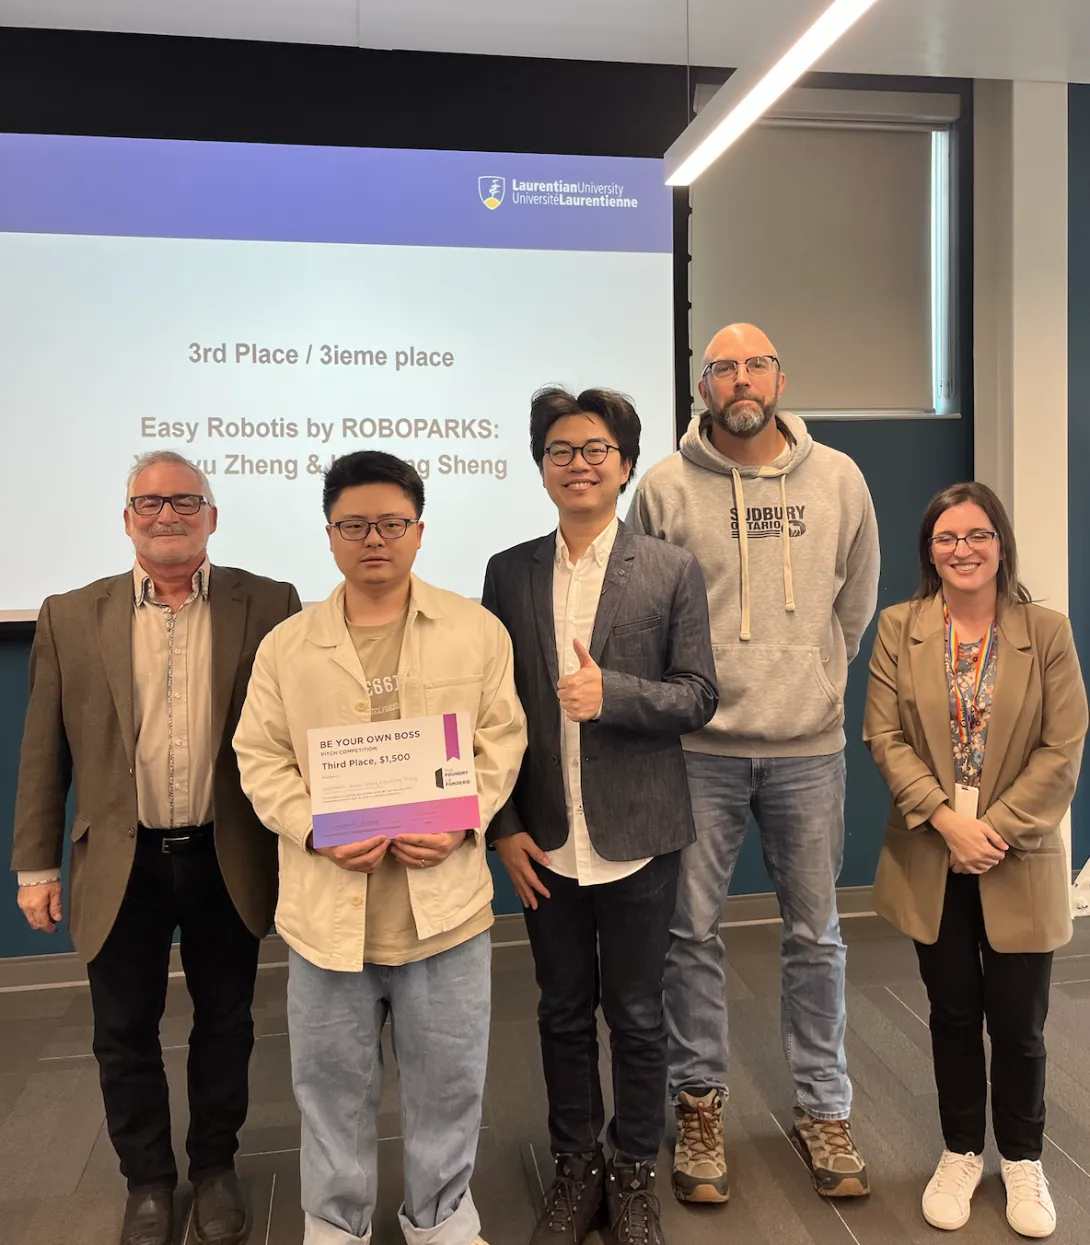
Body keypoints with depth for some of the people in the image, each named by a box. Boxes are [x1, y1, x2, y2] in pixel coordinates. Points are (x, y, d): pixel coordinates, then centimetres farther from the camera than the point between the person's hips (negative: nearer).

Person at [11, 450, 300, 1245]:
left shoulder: (268, 606, -4)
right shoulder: (71, 617, 0)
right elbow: (45, 752, 4)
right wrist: (36, 864, 4)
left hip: (228, 862, -1)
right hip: (121, 866, 1)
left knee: (225, 1024, 16)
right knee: (125, 1035, 15)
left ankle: (216, 1166, 39)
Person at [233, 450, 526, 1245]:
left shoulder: (478, 630, 1)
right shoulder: (286, 646, 1)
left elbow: (501, 742, 1)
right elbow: (261, 758, 3)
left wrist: (461, 825, -14)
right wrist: (317, 832, -14)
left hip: (445, 898, 0)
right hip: (327, 904, 1)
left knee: (449, 1078, 14)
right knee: (333, 1082, 16)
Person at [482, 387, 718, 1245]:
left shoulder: (673, 572, -3)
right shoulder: (509, 572, 2)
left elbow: (698, 696, -6)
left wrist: (612, 691, -23)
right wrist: (504, 826, -2)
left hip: (637, 838, -2)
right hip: (545, 843, 2)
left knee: (637, 1016, 12)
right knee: (564, 1013, 16)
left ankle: (634, 1175, 33)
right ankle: (577, 1169, 36)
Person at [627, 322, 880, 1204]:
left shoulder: (838, 478, 2)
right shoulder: (666, 487, -5)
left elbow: (858, 600, 13)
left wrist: (815, 680, 13)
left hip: (810, 745, 2)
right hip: (700, 747, -1)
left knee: (816, 935, 13)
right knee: (692, 934, 8)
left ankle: (824, 1109, 32)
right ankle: (700, 1105, 28)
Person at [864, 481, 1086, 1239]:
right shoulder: (899, 628, -1)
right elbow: (884, 736, -5)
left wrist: (994, 828, -14)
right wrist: (945, 819, -16)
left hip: (1019, 864, -1)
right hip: (930, 860, 1)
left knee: (1018, 1024, 9)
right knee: (954, 1016, 15)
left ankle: (1023, 1160, 34)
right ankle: (962, 1153, 35)